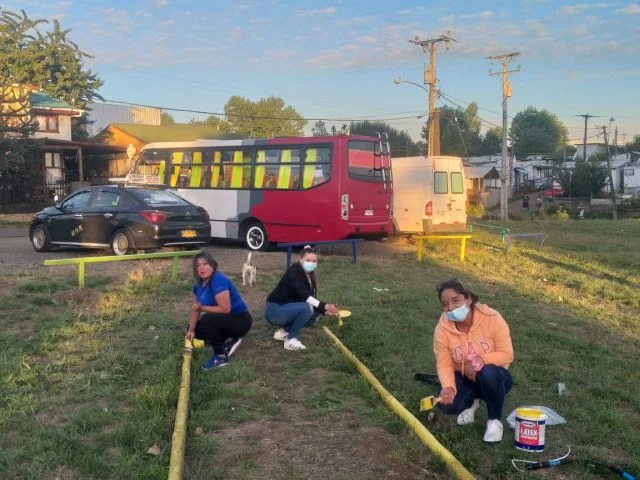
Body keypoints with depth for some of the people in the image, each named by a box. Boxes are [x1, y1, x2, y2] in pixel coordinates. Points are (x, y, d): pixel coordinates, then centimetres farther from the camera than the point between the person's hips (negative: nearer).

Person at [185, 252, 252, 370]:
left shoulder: (218, 280, -24)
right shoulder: (199, 284, 2)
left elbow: (225, 309, -29)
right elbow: (195, 308, 5)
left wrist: (203, 308, -20)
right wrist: (191, 330, -8)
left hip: (240, 321, -10)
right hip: (224, 321, 10)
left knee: (207, 320, -31)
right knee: (194, 330, 8)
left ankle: (221, 356, -15)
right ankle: (228, 341, 8)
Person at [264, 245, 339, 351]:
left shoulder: (309, 275, 6)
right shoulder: (294, 272, -20)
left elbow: (310, 299, 6)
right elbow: (304, 296, -31)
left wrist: (324, 310, -9)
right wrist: (324, 306, -37)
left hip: (286, 308, 9)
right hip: (274, 310, -9)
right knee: (306, 308, -27)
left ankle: (284, 331, 10)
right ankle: (291, 340, -13)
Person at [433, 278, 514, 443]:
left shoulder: (492, 318, -23)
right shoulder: (442, 329, -16)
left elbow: (506, 355, -18)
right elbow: (444, 364, -14)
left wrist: (481, 360, -34)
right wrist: (448, 387, -34)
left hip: (494, 376, -2)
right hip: (464, 378, 2)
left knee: (488, 373, -38)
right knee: (446, 404, -26)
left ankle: (495, 420, -11)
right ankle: (470, 402, 13)